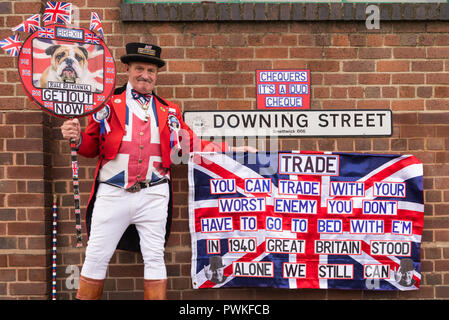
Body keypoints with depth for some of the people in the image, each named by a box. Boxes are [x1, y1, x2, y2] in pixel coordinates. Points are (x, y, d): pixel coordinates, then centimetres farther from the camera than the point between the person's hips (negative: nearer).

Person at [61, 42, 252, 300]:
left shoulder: (169, 111, 13)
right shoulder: (108, 104, 8)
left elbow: (190, 144, 13)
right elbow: (92, 146, 9)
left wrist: (231, 149, 6)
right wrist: (78, 137, -14)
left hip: (153, 196, 1)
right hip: (113, 194, -1)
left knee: (155, 257, 6)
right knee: (96, 257, 5)